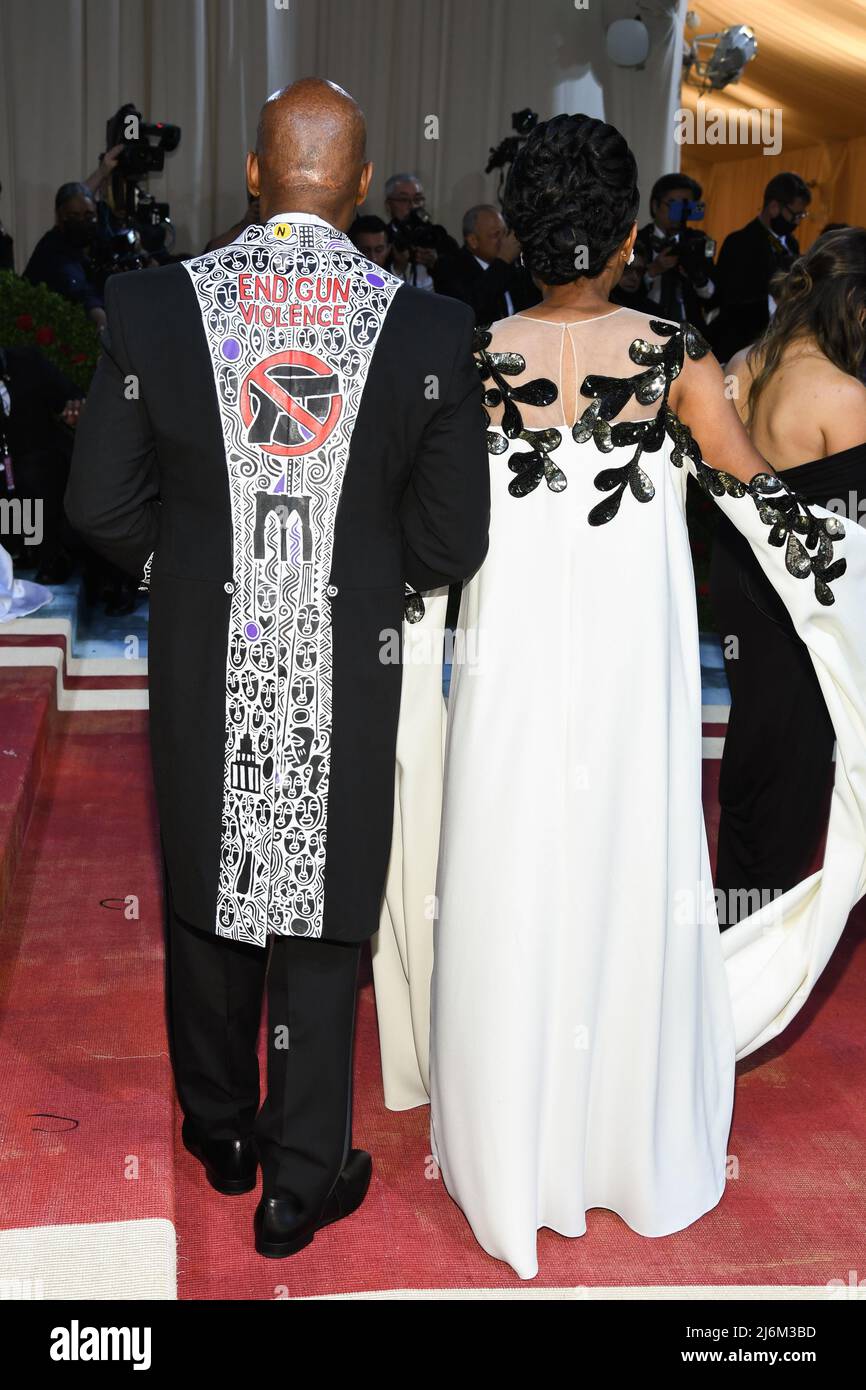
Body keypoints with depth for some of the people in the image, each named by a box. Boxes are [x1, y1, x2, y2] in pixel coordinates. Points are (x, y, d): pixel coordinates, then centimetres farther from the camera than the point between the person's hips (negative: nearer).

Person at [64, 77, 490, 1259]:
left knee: (207, 892, 20)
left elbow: (102, 505, -4)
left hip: (203, 663, 2)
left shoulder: (155, 305, -9)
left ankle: (222, 1131, 40)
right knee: (322, 910, 13)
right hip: (346, 673, -1)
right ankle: (301, 1179, 26)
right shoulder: (430, 329, -11)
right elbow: (450, 542, -8)